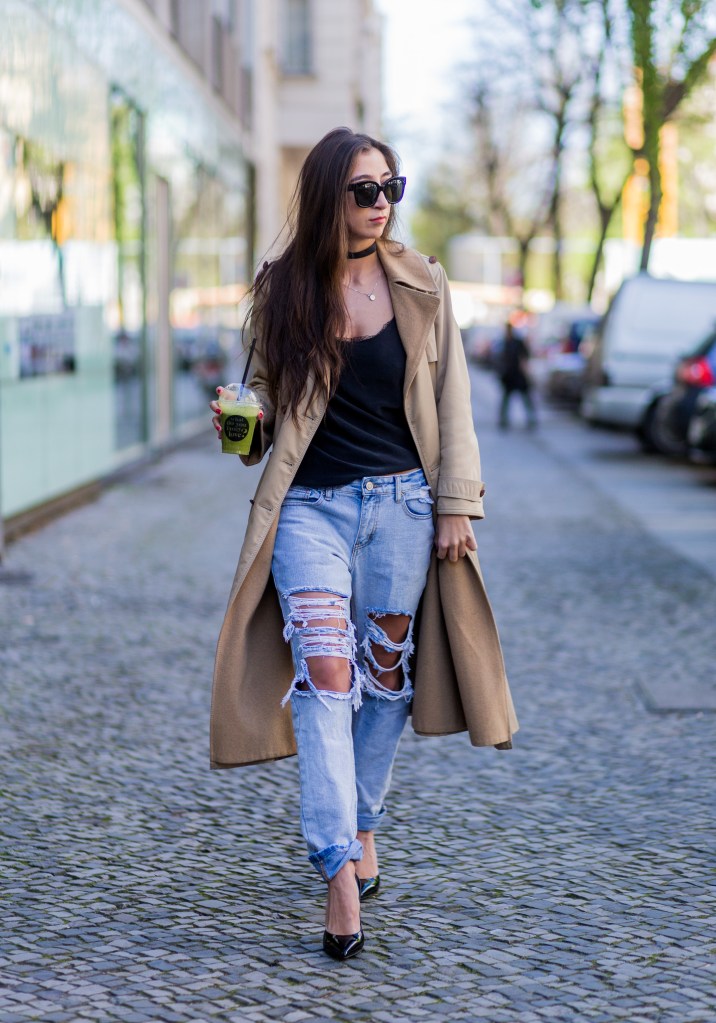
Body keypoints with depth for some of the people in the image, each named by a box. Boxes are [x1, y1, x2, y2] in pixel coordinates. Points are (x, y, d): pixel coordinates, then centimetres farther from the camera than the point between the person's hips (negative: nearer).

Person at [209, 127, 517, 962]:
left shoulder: (421, 286, 3)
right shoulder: (280, 290, 1)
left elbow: (451, 402, 6)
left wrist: (456, 504, 1)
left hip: (401, 502, 2)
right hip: (309, 506, -1)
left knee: (385, 672, 9)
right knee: (324, 673, -13)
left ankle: (362, 824, 29)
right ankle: (340, 870, -15)